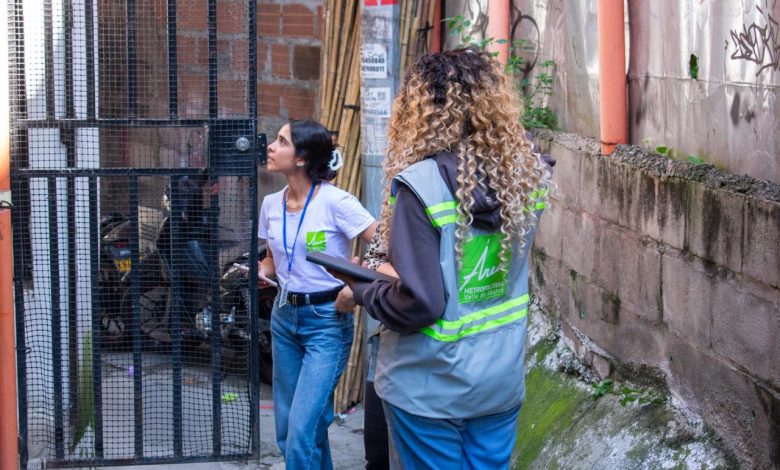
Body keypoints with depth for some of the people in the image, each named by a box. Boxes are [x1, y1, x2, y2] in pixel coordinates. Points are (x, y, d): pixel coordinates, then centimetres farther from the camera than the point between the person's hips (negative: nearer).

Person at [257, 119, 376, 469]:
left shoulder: (335, 202, -16)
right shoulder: (271, 204, 4)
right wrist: (259, 271, -3)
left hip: (327, 322, -7)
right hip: (284, 317, 7)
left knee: (302, 431, -13)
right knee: (286, 429, 12)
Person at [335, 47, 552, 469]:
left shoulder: (420, 185, -20)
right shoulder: (525, 178, -4)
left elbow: (419, 304, -22)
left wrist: (362, 289, -3)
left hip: (430, 388, -5)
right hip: (503, 382, 5)